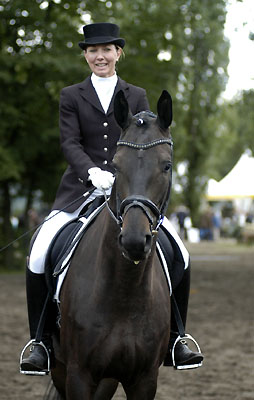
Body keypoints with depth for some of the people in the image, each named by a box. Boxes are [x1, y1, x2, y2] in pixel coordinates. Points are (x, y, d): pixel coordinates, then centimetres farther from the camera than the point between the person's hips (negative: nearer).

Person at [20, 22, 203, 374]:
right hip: (81, 189, -1)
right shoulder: (71, 96, 9)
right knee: (39, 257, -18)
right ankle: (41, 342, -5)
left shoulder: (137, 96, 13)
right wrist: (92, 171, -24)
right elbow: (70, 143, -4)